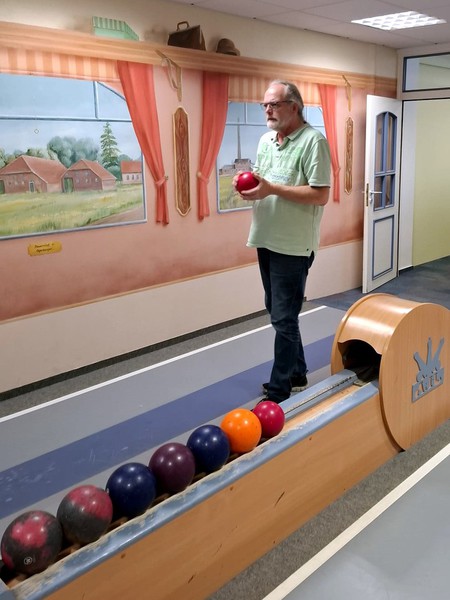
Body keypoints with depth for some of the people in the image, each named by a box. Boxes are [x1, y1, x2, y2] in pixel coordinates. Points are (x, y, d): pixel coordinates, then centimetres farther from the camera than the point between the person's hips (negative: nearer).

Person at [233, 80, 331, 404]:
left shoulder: (313, 140, -12)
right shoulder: (266, 140, 13)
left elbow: (321, 195, -18)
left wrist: (272, 189, -22)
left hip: (293, 246, -8)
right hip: (267, 240, 8)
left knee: (284, 319, -2)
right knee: (278, 313, 16)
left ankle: (278, 391, 10)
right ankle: (298, 373, 33)